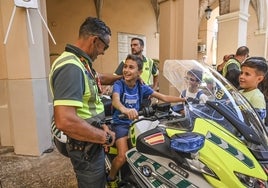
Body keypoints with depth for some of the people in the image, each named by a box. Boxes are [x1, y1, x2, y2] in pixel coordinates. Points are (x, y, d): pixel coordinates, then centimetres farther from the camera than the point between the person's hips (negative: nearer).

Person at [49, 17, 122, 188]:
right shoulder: (70, 67, -29)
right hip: (86, 145, -9)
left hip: (93, 141, 9)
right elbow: (65, 121, -37)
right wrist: (105, 137, -25)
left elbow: (98, 77, 25)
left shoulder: (80, 62, 4)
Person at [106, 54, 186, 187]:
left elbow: (164, 98, 0)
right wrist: (124, 109, -59)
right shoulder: (119, 84, -13)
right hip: (120, 123, -4)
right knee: (123, 156, -21)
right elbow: (115, 100, -36)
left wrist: (185, 99, -9)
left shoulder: (141, 87, -1)